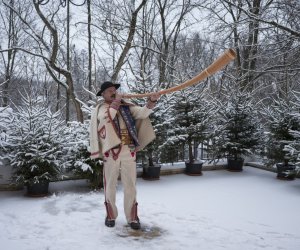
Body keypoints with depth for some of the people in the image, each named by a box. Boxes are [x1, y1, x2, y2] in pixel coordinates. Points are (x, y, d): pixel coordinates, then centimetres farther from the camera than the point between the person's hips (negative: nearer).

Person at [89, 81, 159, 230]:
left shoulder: (127, 106, 11)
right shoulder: (100, 109, 4)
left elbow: (142, 113, -1)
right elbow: (106, 117, -18)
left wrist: (151, 101, -17)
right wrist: (115, 102, -9)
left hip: (129, 151, 2)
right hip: (111, 152, -2)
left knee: (130, 185, 7)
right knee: (110, 185, 9)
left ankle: (132, 217, 17)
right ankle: (111, 215, 25)